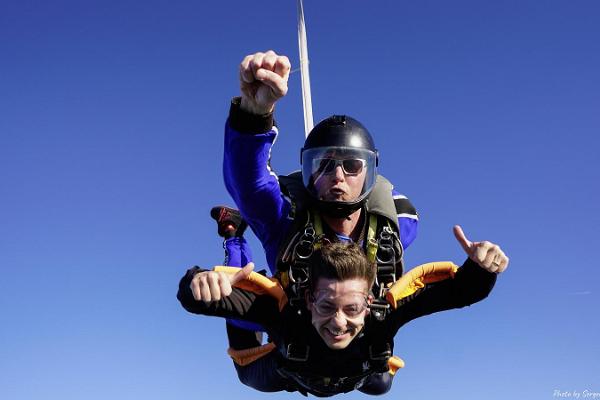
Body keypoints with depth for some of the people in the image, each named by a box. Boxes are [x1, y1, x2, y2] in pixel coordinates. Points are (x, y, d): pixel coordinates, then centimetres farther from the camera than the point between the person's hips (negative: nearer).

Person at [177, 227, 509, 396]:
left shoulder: (383, 310, -46)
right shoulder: (284, 308, -50)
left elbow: (463, 290, -44)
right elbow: (196, 299, -55)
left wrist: (481, 267, -67)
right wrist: (200, 281, -79)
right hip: (291, 371, -1)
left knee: (380, 384, 34)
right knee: (258, 381, 33)